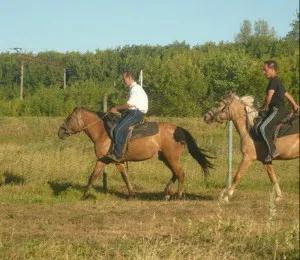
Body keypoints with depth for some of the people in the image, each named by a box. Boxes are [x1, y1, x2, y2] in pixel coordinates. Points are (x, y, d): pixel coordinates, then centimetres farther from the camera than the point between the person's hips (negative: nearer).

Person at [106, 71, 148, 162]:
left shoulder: (135, 88, -12)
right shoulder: (133, 88, 20)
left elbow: (129, 104, -19)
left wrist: (117, 108, -7)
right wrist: (118, 109, 10)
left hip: (136, 113, -11)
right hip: (133, 112, 11)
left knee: (119, 129, -22)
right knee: (116, 125, 11)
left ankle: (117, 155, -24)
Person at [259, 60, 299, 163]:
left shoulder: (274, 81, -10)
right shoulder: (278, 81, 22)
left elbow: (269, 97, -16)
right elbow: (287, 94, 30)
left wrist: (264, 107, -3)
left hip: (277, 110, -11)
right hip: (281, 110, 11)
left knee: (263, 127, -26)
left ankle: (272, 151, -29)